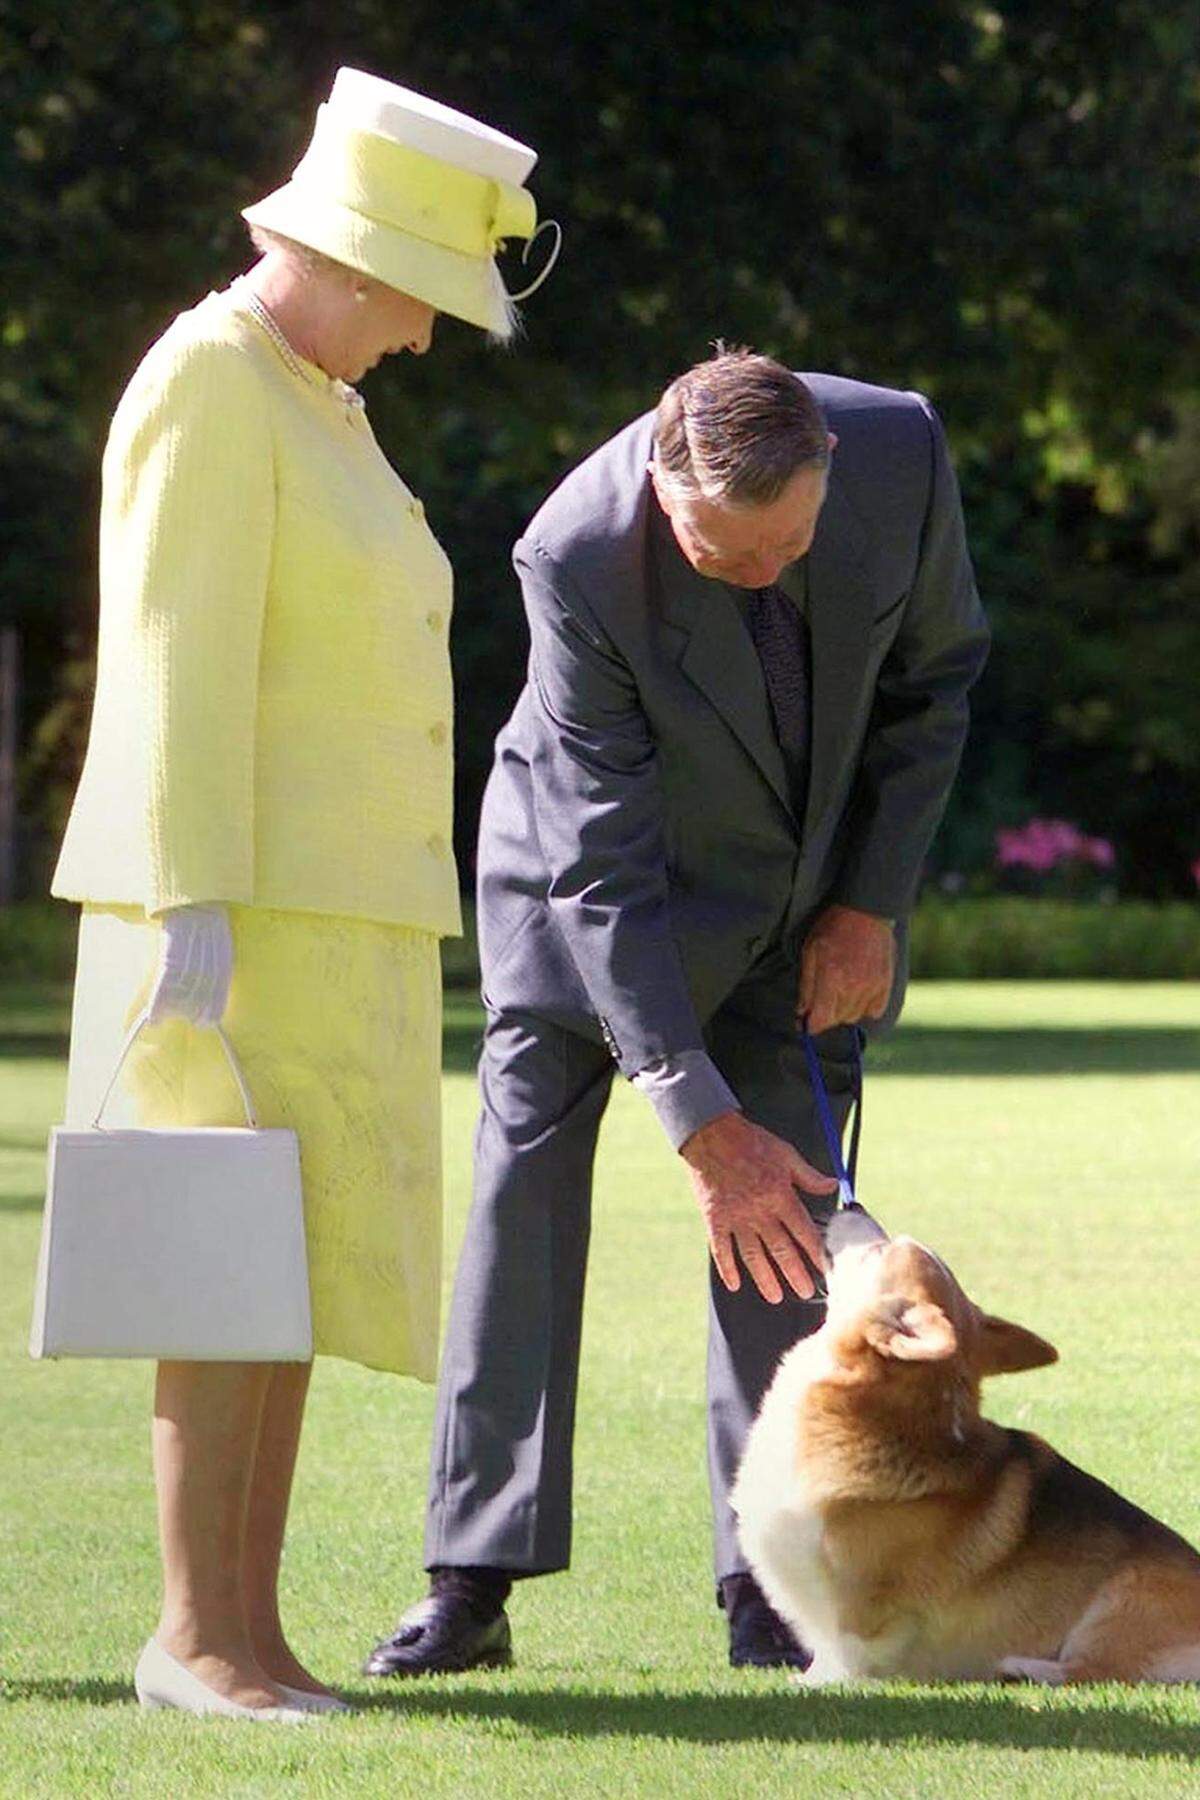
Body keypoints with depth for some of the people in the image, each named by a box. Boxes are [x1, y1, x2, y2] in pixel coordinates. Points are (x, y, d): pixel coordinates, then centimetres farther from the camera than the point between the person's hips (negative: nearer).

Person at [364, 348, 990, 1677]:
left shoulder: (900, 448, -26)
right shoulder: (578, 554, -35)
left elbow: (935, 676, -5)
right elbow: (604, 865, -31)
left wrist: (872, 904, -9)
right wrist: (699, 1118, -33)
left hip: (812, 880, 3)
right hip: (596, 870, -3)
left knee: (787, 1195, -4)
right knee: (526, 1179, -8)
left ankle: (767, 1586, 0)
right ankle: (475, 1580, -5)